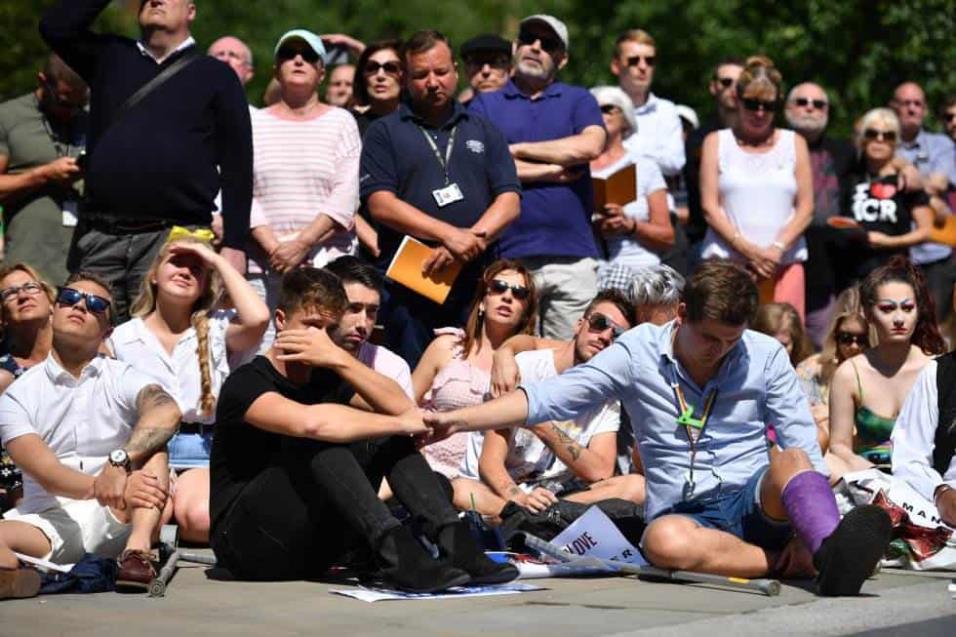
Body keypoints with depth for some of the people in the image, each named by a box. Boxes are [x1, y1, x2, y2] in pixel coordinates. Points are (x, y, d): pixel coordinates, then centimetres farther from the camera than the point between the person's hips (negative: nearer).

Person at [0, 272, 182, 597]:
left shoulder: (120, 378, 7)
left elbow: (167, 410, -16)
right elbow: (41, 468, -10)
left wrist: (119, 461, -34)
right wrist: (99, 488, -30)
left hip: (116, 519, 1)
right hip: (51, 519, -1)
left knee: (151, 447, -23)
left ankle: (137, 550, -41)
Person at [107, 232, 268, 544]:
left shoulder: (216, 330, 10)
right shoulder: (121, 338, 14)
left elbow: (257, 319, -12)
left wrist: (218, 261, -1)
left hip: (201, 451, 0)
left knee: (202, 518, -33)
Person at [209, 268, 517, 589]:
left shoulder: (326, 378, 12)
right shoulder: (246, 384, -10)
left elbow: (403, 409, -6)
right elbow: (309, 422, -33)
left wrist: (340, 359, -17)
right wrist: (401, 424, -24)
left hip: (312, 547, 7)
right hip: (245, 538, -7)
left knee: (385, 436, -7)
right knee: (318, 438, -28)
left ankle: (453, 542, -25)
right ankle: (395, 550, -42)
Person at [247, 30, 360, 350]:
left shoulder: (340, 122, 10)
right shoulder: (255, 124, 13)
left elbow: (346, 195, 0)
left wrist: (302, 244, -11)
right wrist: (273, 247, -9)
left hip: (326, 264, -1)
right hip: (263, 266, 1)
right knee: (261, 354, -7)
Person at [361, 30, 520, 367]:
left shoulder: (483, 132, 17)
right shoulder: (384, 133, 9)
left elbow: (509, 202, 7)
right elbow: (380, 203, -5)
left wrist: (474, 238, -13)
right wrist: (450, 234, -15)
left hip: (476, 284, 2)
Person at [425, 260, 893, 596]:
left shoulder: (766, 356, 5)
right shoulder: (639, 352, 3)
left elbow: (807, 453, 2)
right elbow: (550, 398, -1)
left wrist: (808, 530, -17)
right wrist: (456, 421, -13)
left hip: (757, 501, 1)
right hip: (683, 513, -1)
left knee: (791, 462, -35)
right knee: (665, 542, -39)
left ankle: (831, 551, -62)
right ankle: (781, 559, -32)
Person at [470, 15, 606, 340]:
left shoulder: (578, 100, 14)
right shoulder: (485, 105, 13)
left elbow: (590, 146, -7)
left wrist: (516, 149, -1)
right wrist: (554, 172, -4)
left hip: (572, 255, 1)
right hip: (507, 255, -1)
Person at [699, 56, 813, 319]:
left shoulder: (794, 144, 16)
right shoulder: (716, 142, 13)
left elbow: (805, 208, 8)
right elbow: (710, 207, 4)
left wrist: (777, 248, -8)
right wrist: (746, 249, -8)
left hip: (784, 263, 1)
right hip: (727, 261, -1)